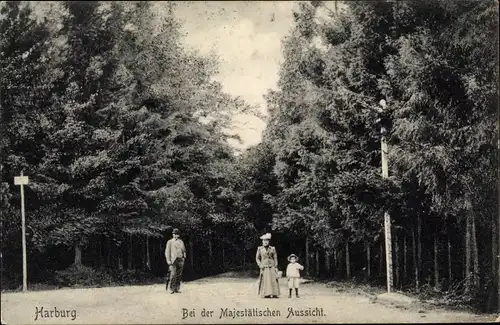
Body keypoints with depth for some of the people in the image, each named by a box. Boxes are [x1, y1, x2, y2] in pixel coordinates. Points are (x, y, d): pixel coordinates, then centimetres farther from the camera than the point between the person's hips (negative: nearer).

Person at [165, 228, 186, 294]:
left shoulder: (181, 241, 15)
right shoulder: (169, 242, 4)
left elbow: (184, 250, 19)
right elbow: (167, 251, 0)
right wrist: (168, 260, -9)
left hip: (180, 260, 4)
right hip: (173, 260, -4)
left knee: (179, 275, 2)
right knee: (173, 275, -13)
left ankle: (177, 289, 7)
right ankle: (172, 289, -10)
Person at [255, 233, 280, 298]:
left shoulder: (272, 249, 5)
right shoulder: (260, 249, 6)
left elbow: (275, 258, 8)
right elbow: (257, 258, 11)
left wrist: (276, 267, 1)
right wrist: (260, 265, -2)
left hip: (272, 267, 0)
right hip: (264, 267, 0)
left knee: (273, 280, -7)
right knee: (265, 280, -5)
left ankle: (274, 294, -7)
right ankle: (266, 294, -4)